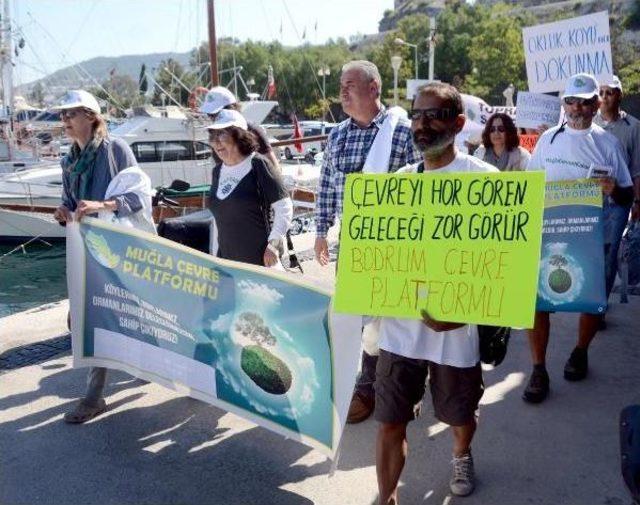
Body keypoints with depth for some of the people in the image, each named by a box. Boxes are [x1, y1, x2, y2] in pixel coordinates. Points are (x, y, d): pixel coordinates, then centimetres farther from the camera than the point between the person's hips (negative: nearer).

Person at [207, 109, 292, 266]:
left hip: (260, 259, -6)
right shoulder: (217, 171, 12)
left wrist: (274, 243, -15)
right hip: (226, 260, 6)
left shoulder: (257, 165, -9)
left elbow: (284, 206, -10)